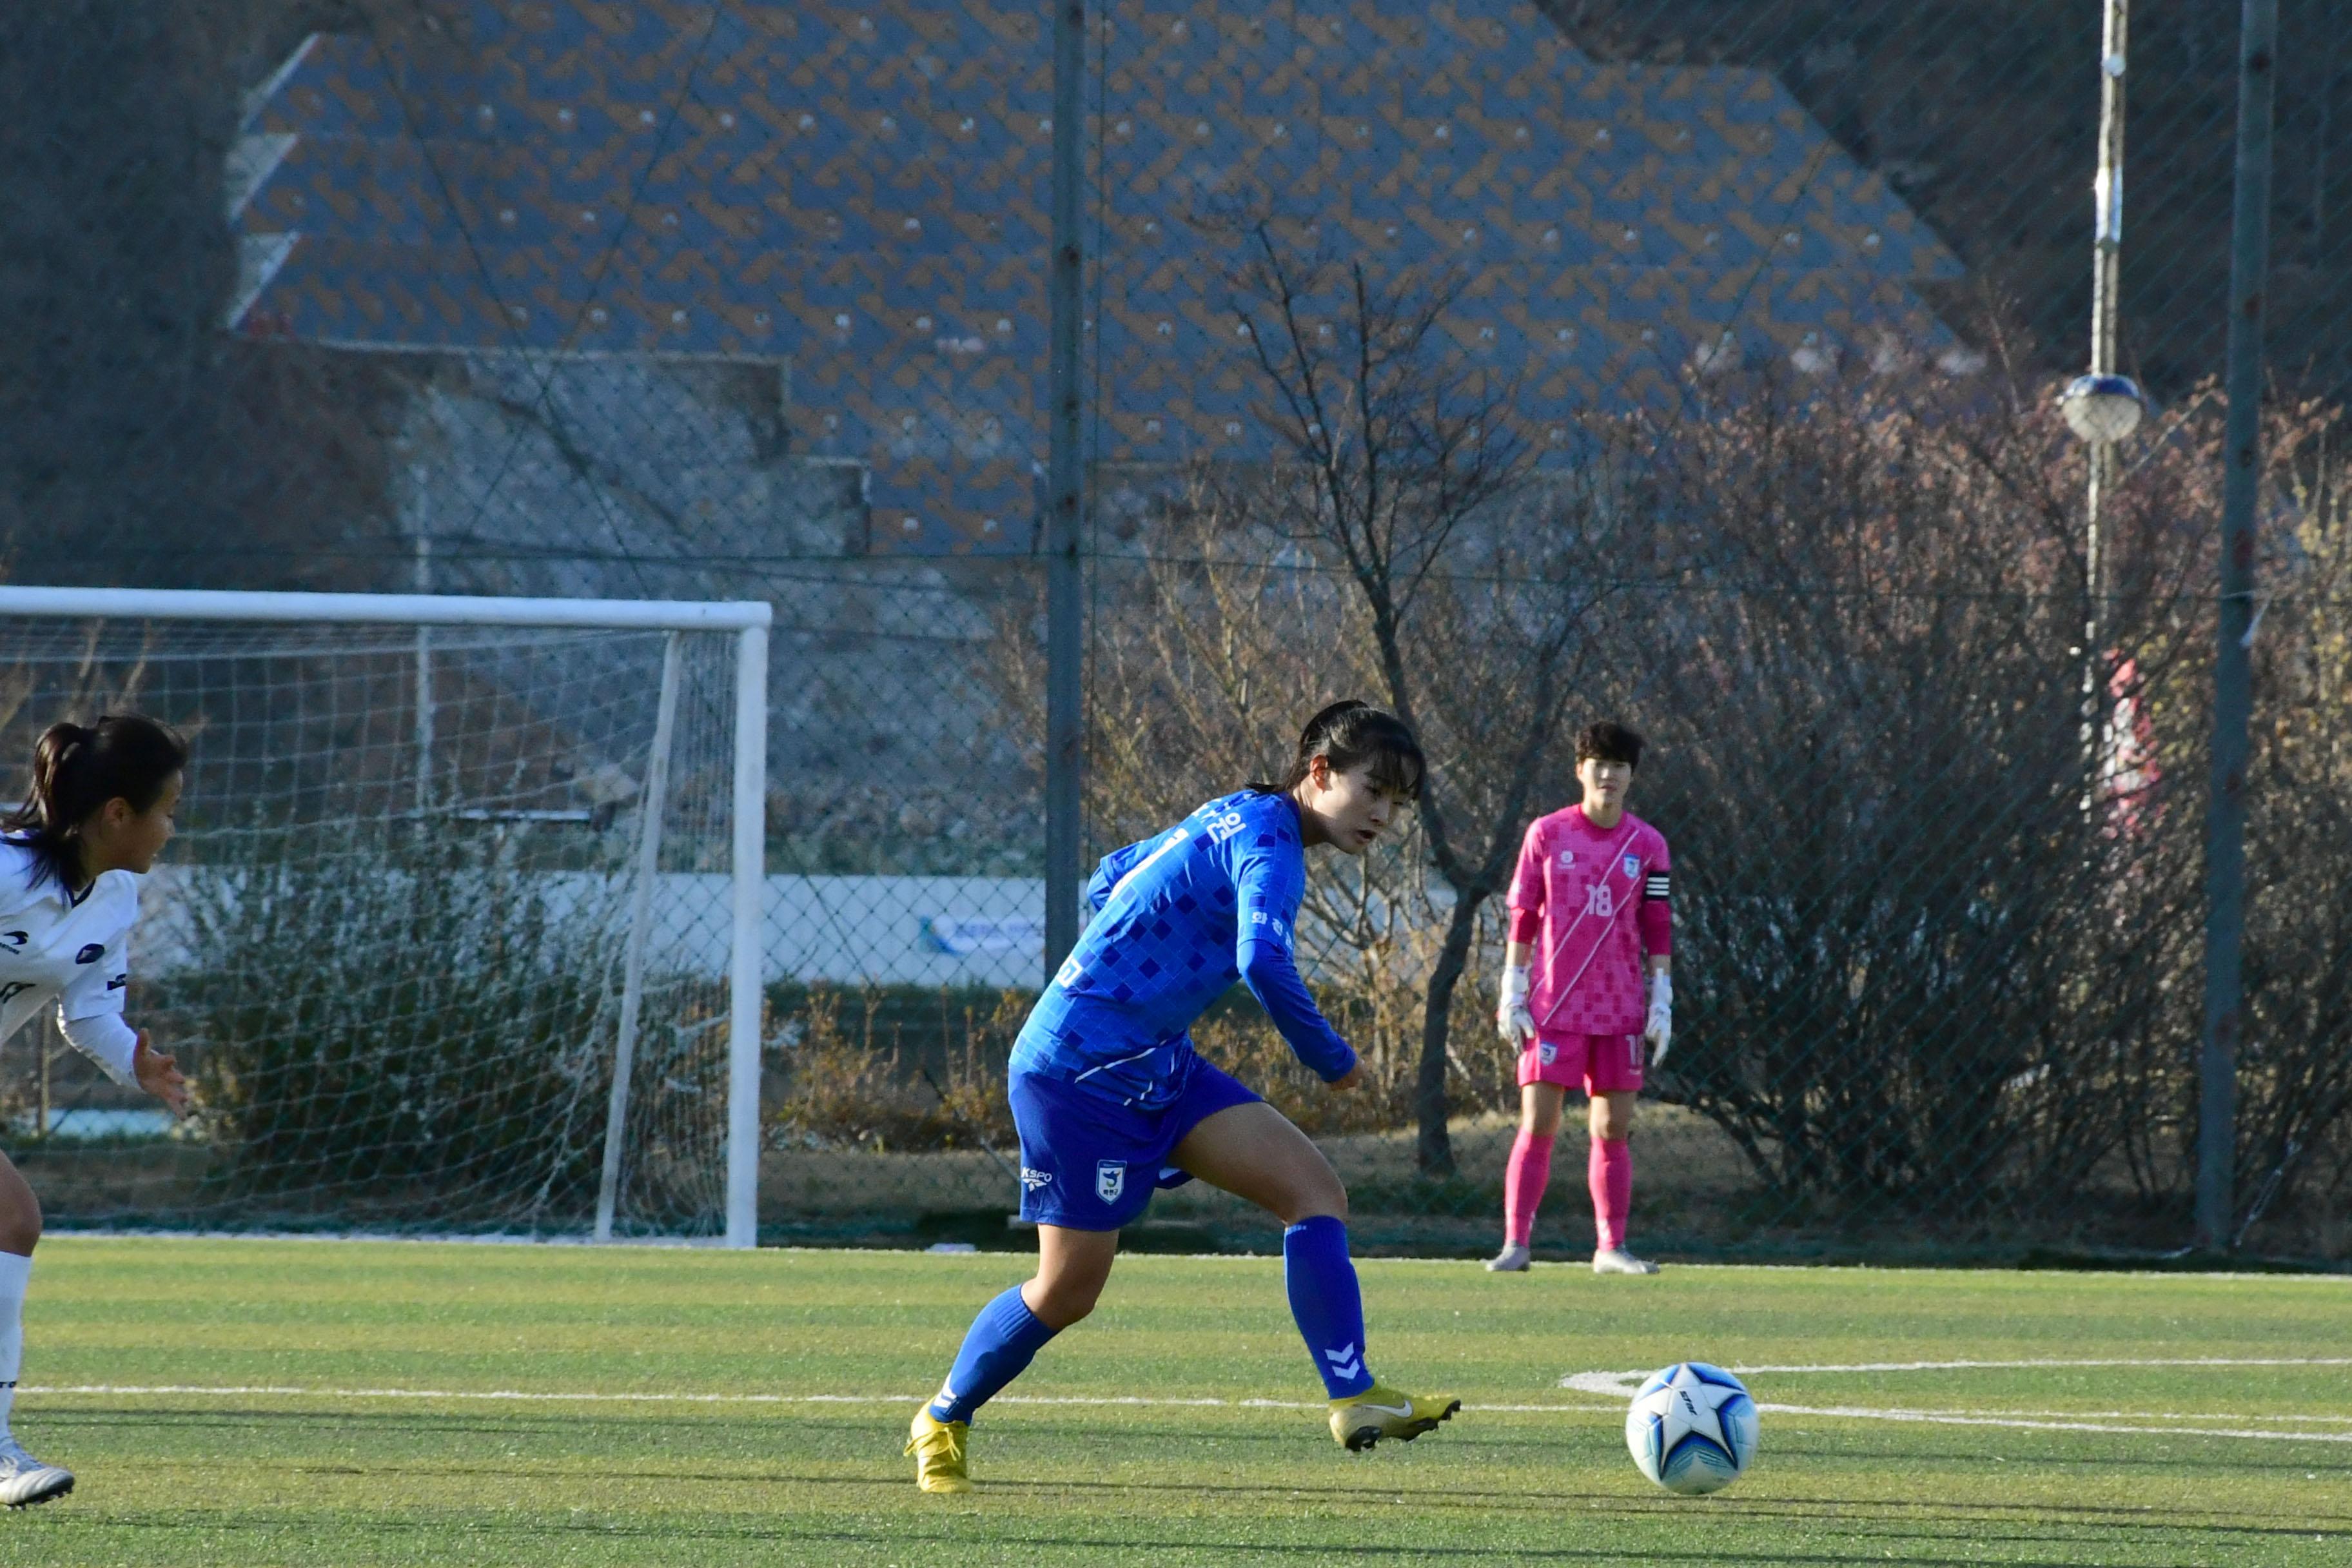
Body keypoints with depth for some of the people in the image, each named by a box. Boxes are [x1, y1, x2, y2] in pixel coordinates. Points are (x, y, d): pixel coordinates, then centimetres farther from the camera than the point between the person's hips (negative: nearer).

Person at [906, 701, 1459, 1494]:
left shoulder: (1231, 820, 14)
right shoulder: (1268, 837, -16)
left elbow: (1107, 882, 27)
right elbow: (1264, 961, -32)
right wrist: (1330, 1060, -18)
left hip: (1155, 1068, 10)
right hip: (1077, 1070, -10)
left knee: (1315, 1190, -6)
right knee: (1068, 1289, 0)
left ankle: (1354, 1398, -14)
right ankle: (942, 1423, 24)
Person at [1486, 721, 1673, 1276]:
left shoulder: (1648, 845, 6)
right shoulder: (1547, 834, 2)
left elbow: (1658, 929, 7)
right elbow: (1523, 919, 3)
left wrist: (1662, 1002, 0)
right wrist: (1512, 996, -2)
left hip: (1621, 1013, 2)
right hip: (1552, 1009, -2)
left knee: (1613, 1130, 4)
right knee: (1537, 1124, -6)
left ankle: (1611, 1248, 10)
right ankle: (1515, 1243, -5)